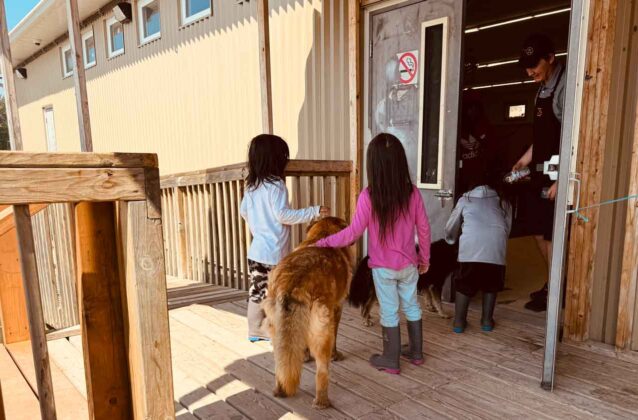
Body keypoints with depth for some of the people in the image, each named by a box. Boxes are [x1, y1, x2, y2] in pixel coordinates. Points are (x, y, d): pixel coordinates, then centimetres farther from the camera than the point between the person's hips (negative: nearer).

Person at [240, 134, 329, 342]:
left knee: (257, 292, 16)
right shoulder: (276, 185, -17)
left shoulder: (251, 185, 7)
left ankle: (255, 330, 27)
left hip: (256, 249, 8)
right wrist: (314, 211, -19)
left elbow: (243, 211, 15)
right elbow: (282, 215, -22)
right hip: (273, 252, -8)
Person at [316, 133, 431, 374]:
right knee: (412, 307, 21)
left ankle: (391, 361, 26)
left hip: (383, 267, -3)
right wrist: (425, 258, 12)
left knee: (389, 312, 11)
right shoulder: (412, 192, -8)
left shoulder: (368, 196, -20)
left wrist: (323, 243, -5)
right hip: (409, 264, 4)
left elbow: (353, 233, -16)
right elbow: (424, 228, -2)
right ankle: (416, 352, 37)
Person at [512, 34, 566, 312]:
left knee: (551, 235, 1)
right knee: (539, 233, 15)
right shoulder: (543, 88, 14)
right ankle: (552, 285, 31)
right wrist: (525, 160, 21)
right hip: (541, 173, 9)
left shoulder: (565, 86, -14)